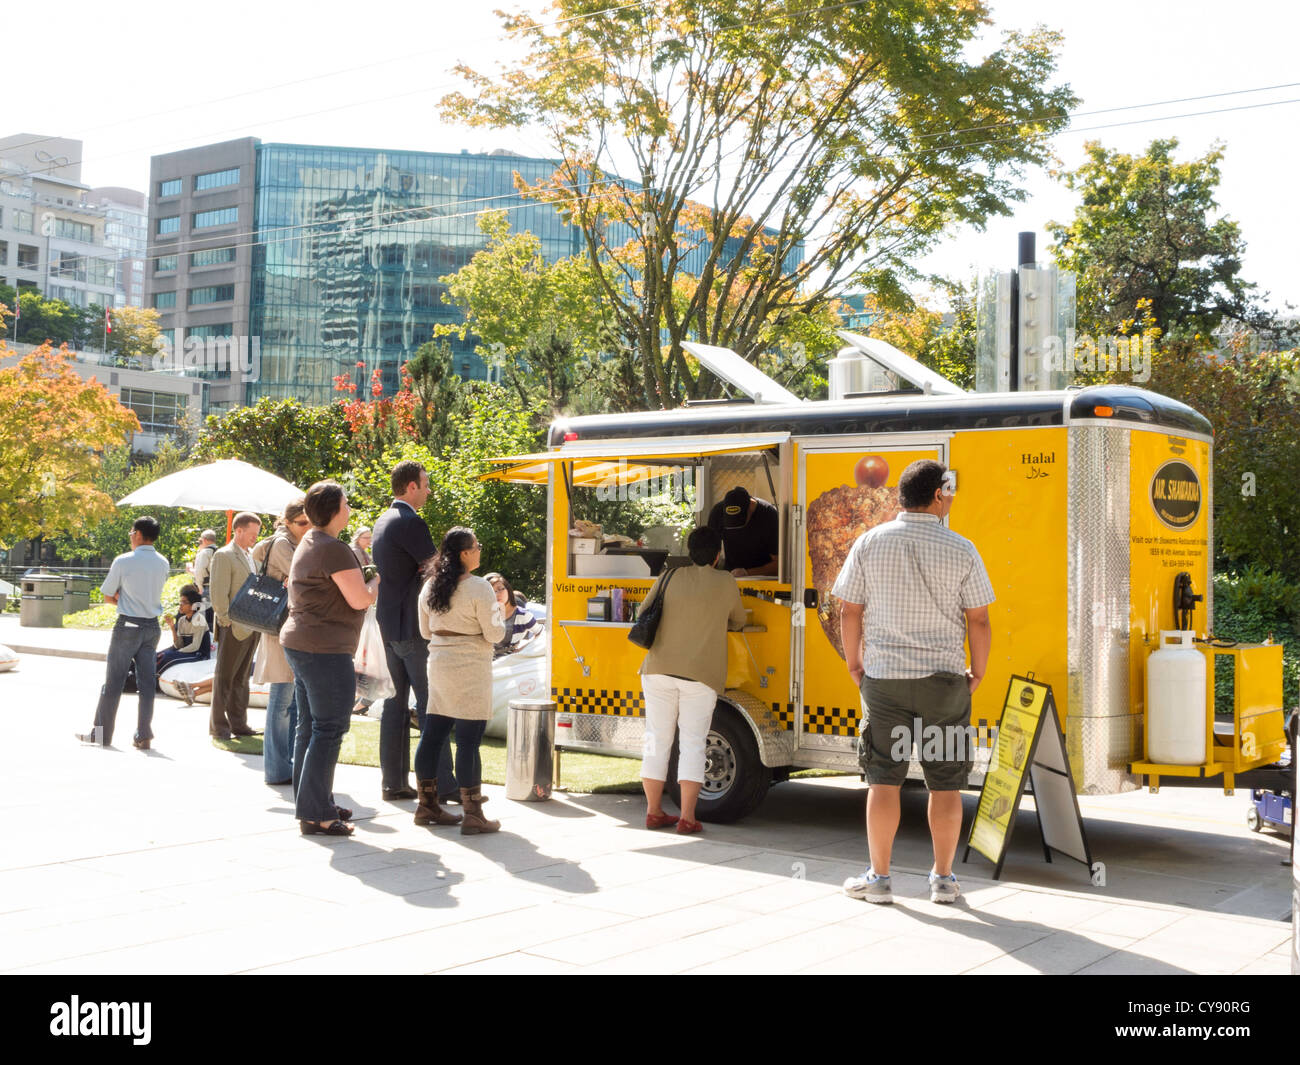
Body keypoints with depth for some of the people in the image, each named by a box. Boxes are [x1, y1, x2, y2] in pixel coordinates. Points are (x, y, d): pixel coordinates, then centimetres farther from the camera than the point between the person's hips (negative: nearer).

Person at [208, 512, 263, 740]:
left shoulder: (249, 556, 17)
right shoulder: (224, 556, -9)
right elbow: (218, 593, -14)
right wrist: (227, 621, -17)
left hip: (251, 628, 8)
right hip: (234, 628, -8)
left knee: (241, 678, 12)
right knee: (224, 677, 0)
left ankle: (238, 723, 18)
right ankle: (218, 725, 6)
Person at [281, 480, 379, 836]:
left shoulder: (308, 544, 16)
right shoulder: (334, 549, -16)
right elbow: (360, 600, -18)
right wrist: (377, 580, 1)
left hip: (298, 643, 11)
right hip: (324, 649, -11)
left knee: (309, 727, 15)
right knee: (329, 730, -7)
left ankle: (309, 805, 22)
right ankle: (316, 814, -6)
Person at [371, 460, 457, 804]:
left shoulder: (382, 522, 15)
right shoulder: (411, 523, -15)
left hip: (388, 626, 9)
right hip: (413, 628, -9)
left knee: (394, 703, 11)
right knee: (431, 705, -5)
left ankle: (393, 781, 14)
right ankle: (442, 784, -3)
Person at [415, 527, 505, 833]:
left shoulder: (430, 587, 8)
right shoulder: (479, 588, -14)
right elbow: (494, 635, -11)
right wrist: (499, 614, 7)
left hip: (438, 667, 7)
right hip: (470, 671, -7)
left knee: (432, 736, 11)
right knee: (468, 742, -5)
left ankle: (427, 807, 19)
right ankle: (473, 816, -1)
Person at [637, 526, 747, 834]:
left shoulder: (669, 577, 5)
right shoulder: (727, 584, 3)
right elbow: (738, 622, 18)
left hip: (659, 669, 2)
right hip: (701, 675, -2)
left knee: (657, 740, 9)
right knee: (692, 744, 3)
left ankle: (654, 812, 15)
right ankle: (687, 818, 0)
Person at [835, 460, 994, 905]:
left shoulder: (870, 543, -1)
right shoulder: (961, 550, -5)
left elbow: (850, 611, 1)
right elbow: (978, 620, -3)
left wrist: (854, 664, 12)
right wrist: (977, 672, 10)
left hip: (883, 677, 1)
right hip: (944, 678, -1)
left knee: (884, 779, 7)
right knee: (945, 783, 8)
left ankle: (879, 878, 13)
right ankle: (942, 879, 15)